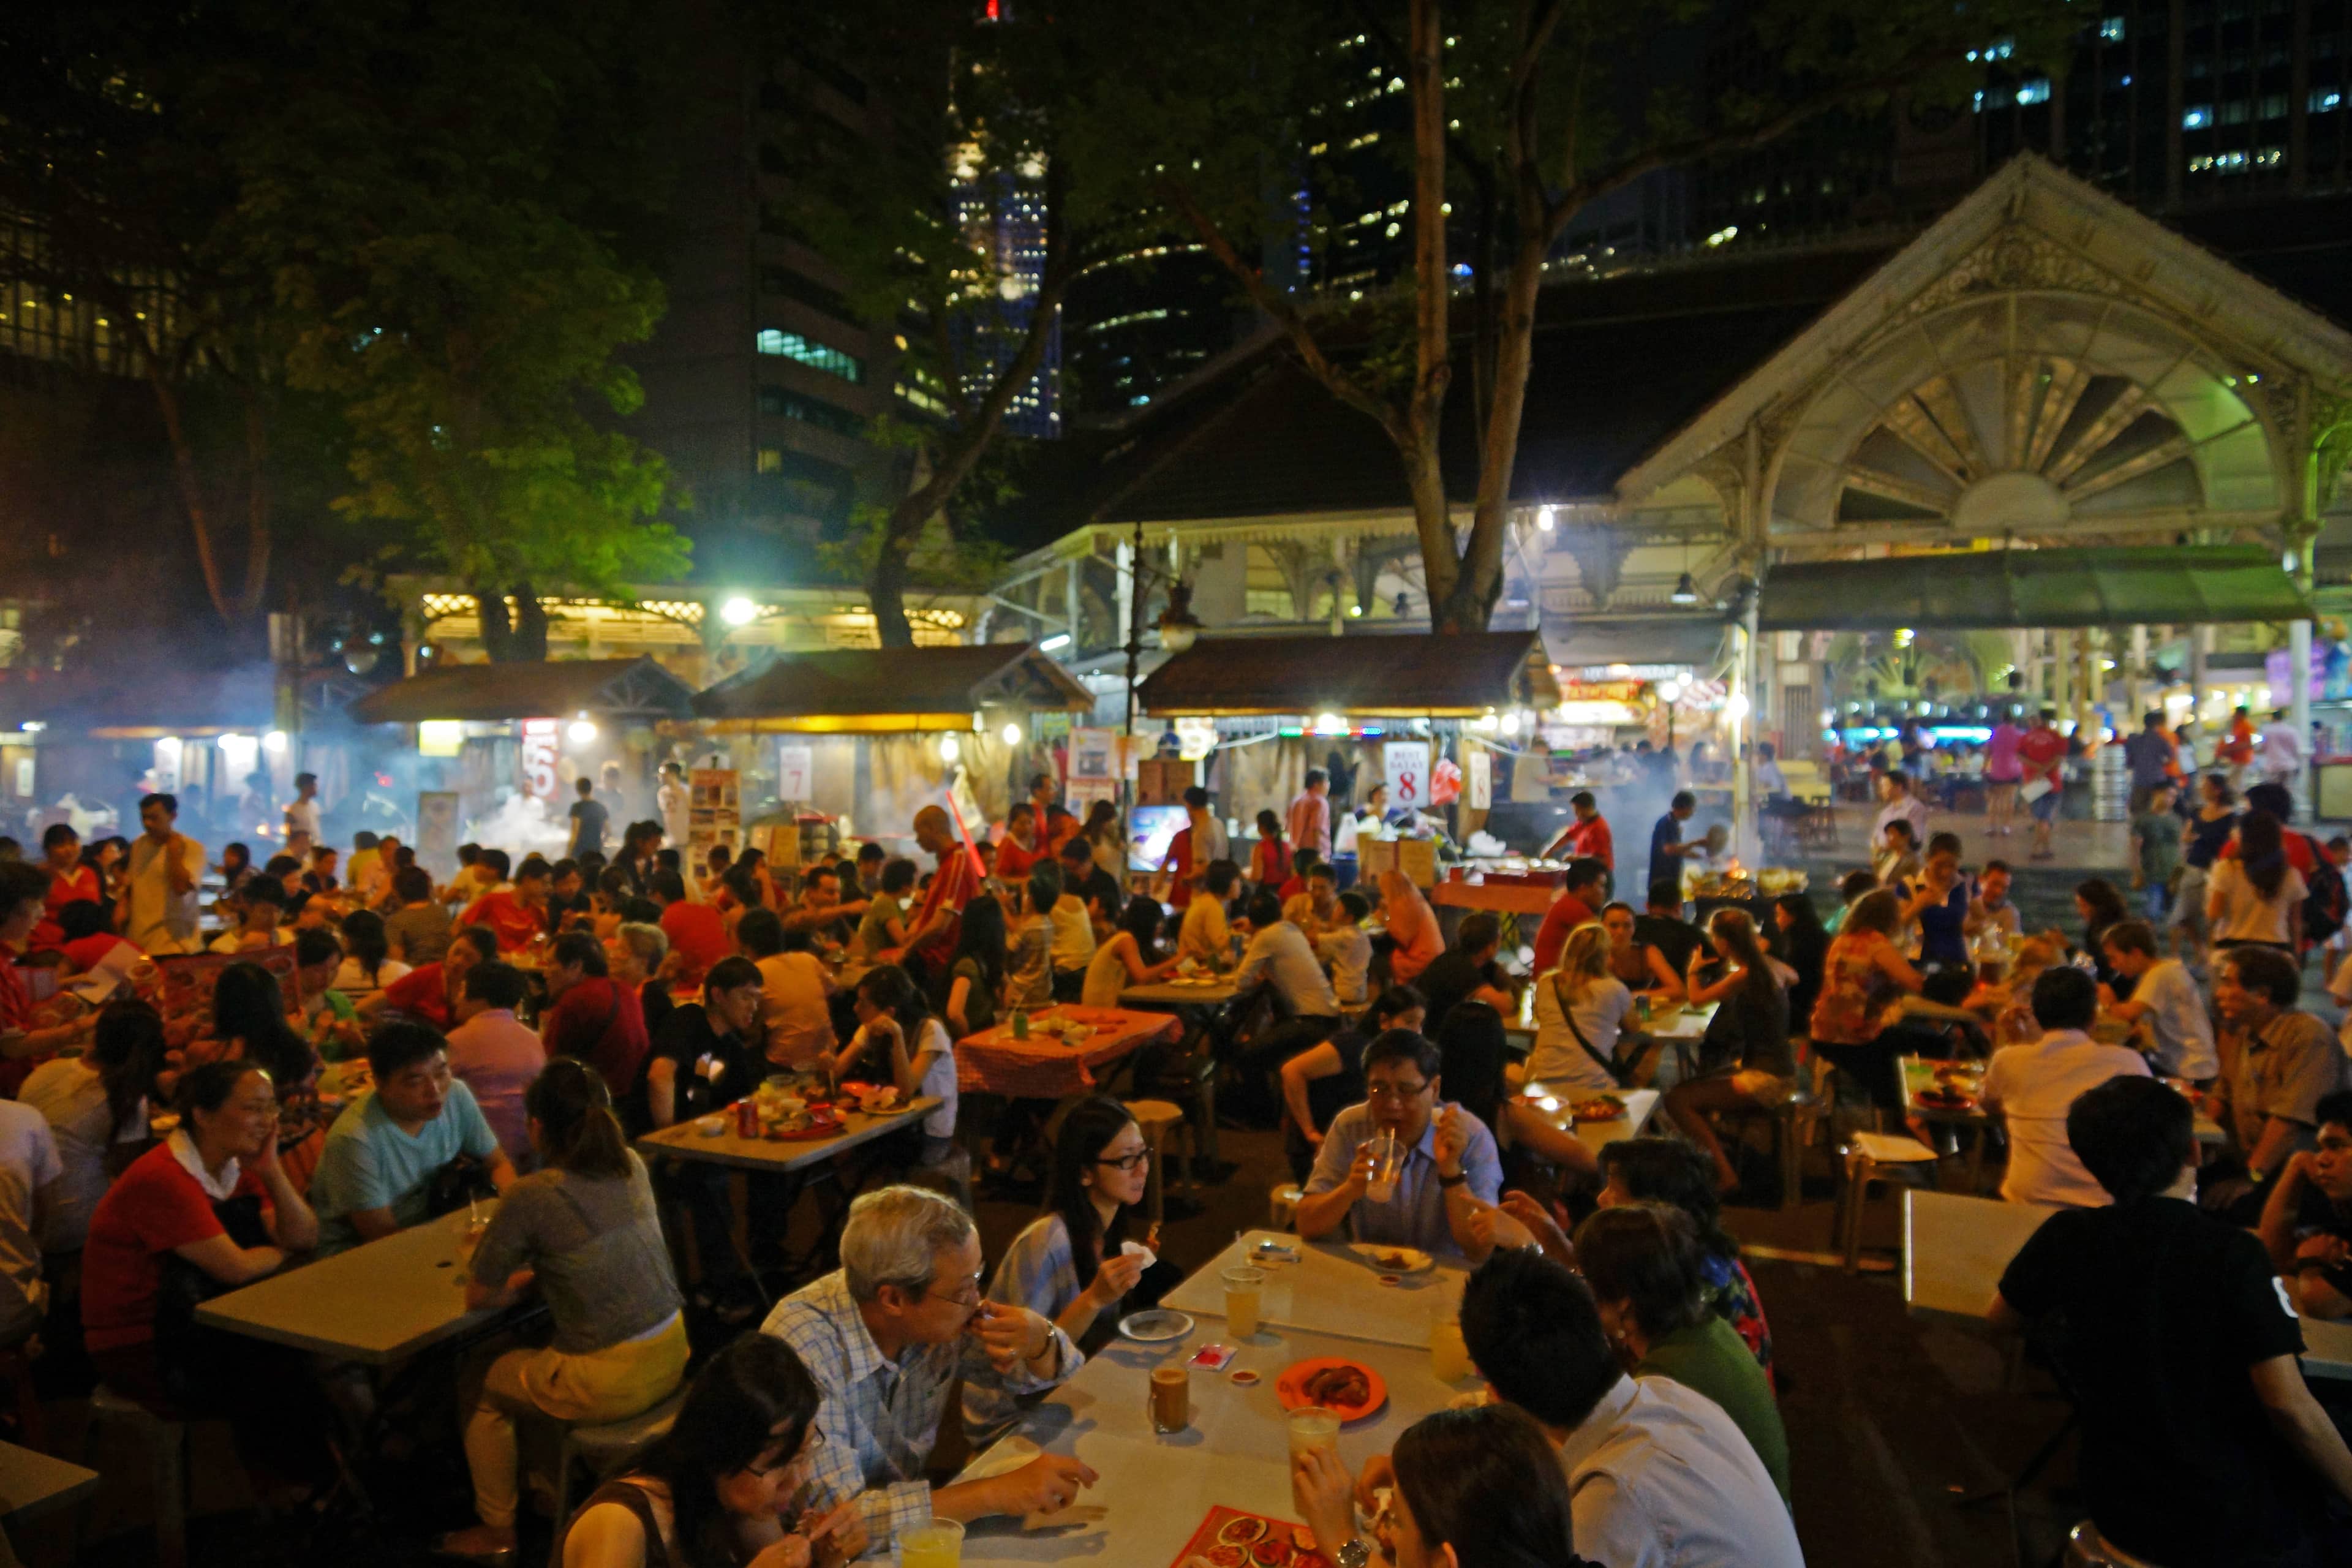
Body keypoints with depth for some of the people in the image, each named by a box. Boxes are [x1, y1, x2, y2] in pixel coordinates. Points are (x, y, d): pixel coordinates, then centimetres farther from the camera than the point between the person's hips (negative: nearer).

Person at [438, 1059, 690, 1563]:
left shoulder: (529, 1196, -17)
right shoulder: (631, 1166, 0)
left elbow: (478, 1299, -5)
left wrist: (521, 1284, 12)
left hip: (609, 1383, -6)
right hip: (671, 1357, 6)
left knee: (484, 1385, 21)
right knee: (539, 1360, 31)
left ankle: (498, 1530, 33)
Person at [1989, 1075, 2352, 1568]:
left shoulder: (2067, 1236, -8)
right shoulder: (2233, 1252, -18)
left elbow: (1997, 1319, 7)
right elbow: (2288, 1406, -22)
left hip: (2120, 1511, 4)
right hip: (2240, 1526, -4)